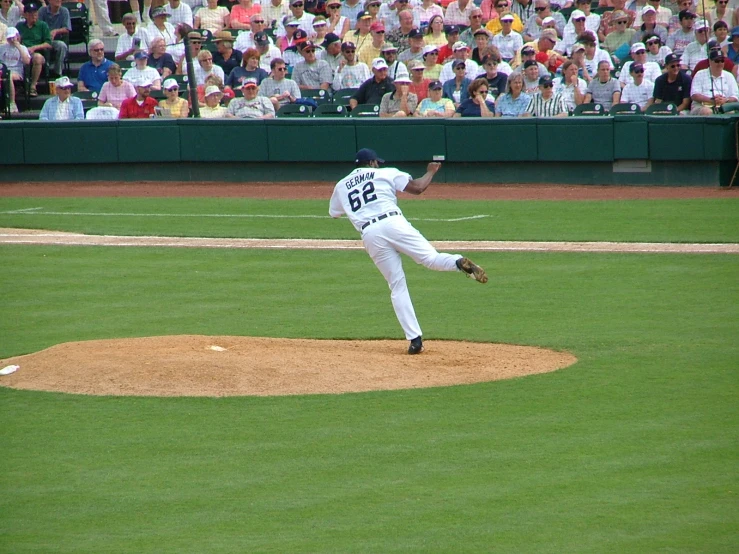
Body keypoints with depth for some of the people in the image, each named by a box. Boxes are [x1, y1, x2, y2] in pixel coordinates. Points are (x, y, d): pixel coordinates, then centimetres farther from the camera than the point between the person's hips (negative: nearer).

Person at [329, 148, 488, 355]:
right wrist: (430, 172, 30)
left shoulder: (341, 186, 24)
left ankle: (414, 338, -4)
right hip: (393, 222, -2)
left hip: (369, 235, 2)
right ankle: (460, 262, -45)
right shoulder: (385, 174, 16)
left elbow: (334, 213, 36)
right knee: (431, 259, -10)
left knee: (397, 286, 6)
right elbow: (418, 187, 10)